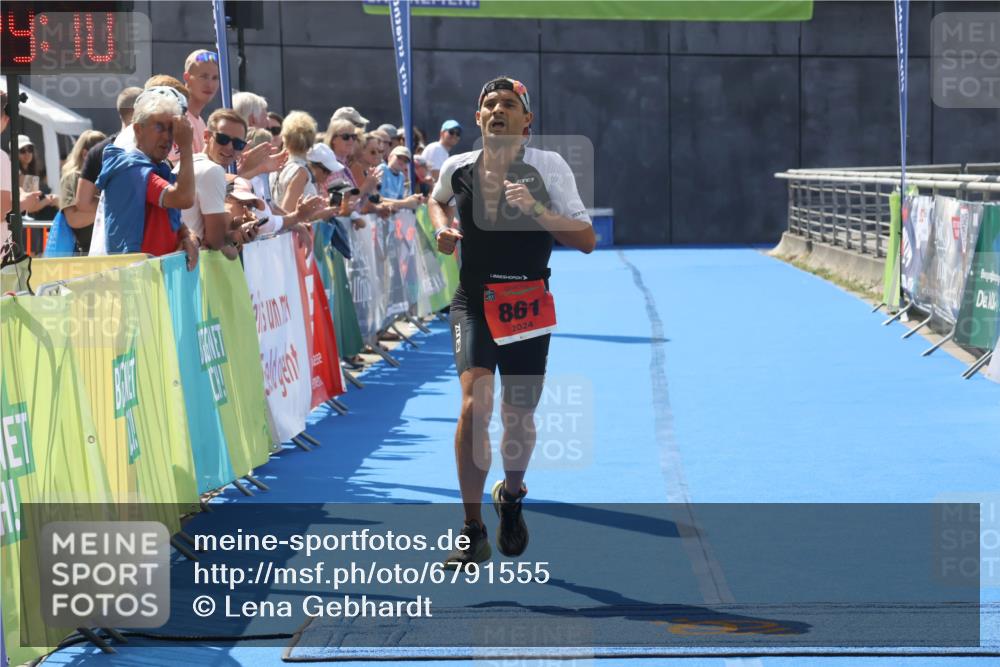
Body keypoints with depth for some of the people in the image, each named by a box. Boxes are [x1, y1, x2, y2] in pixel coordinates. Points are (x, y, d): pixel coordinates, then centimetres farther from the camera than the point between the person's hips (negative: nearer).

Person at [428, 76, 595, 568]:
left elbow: (587, 240, -12)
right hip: (473, 302, 0)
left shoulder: (547, 167, -8)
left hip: (528, 304, 0)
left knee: (518, 416, 9)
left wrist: (534, 209, -25)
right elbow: (437, 200, 25)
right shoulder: (457, 169, 0)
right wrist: (442, 228, 4)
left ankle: (511, 496, 43)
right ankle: (472, 532, -12)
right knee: (474, 403, -19)